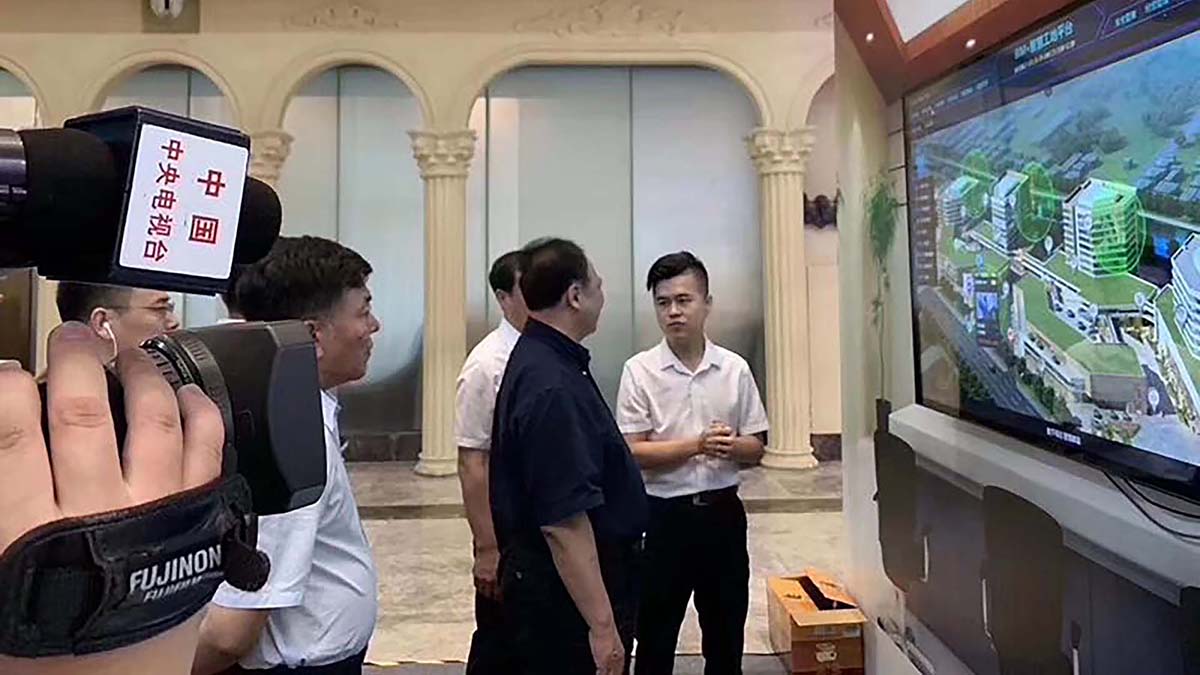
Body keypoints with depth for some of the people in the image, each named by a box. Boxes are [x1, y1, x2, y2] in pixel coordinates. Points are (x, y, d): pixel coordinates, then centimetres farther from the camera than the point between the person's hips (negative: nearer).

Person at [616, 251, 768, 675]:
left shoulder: (735, 369, -1)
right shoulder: (639, 370, -8)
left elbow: (756, 448, 4)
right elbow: (632, 452, -12)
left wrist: (732, 446, -18)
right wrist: (698, 444, -22)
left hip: (722, 512, 3)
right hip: (663, 515, -2)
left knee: (726, 630, 17)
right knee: (656, 633, 11)